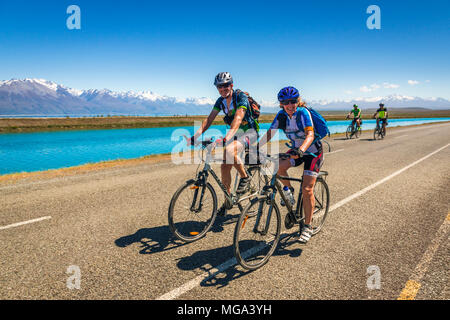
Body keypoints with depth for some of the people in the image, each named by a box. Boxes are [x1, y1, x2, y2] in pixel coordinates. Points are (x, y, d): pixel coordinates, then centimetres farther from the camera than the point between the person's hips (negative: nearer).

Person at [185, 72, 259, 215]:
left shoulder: (241, 97, -20)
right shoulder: (220, 101, 1)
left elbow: (238, 118, -34)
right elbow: (209, 119, -6)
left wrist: (227, 138, -49)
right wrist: (195, 136, -20)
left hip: (249, 132, -7)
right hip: (235, 134, 7)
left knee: (229, 150, -36)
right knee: (224, 167, -1)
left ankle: (245, 177, -11)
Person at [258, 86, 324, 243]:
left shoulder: (303, 112, -24)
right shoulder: (281, 115, -9)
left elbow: (310, 135, -36)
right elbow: (269, 133, -14)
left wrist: (301, 150, -55)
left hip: (313, 151, -5)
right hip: (296, 150, 5)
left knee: (307, 189, -13)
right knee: (278, 166, -23)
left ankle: (307, 226, 3)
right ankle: (289, 190, 7)